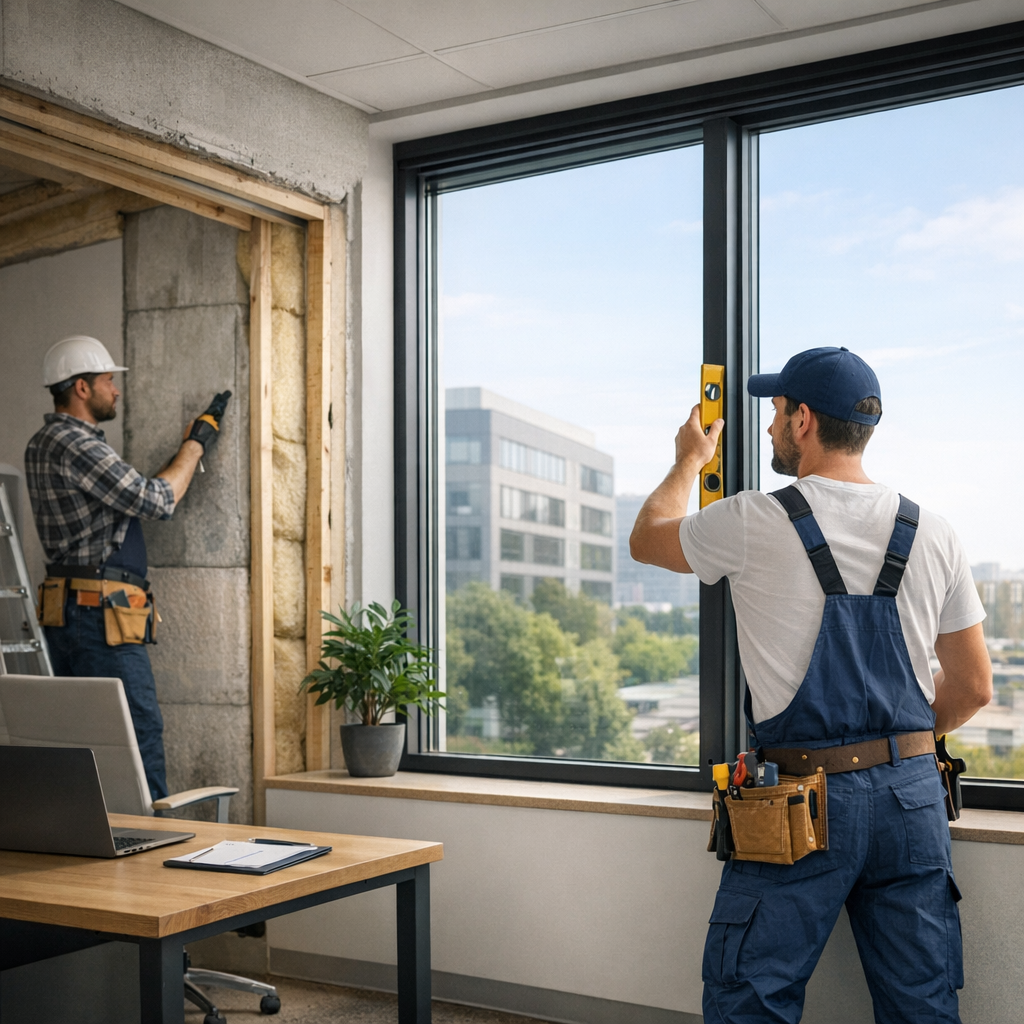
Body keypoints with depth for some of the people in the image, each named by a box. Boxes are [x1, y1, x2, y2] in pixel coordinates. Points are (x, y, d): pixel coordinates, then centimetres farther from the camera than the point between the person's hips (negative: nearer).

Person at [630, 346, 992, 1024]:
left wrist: (689, 461, 30)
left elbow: (646, 538, 12)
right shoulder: (932, 535, 4)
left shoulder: (755, 524, -9)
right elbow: (973, 688, 10)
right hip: (914, 799, 5)